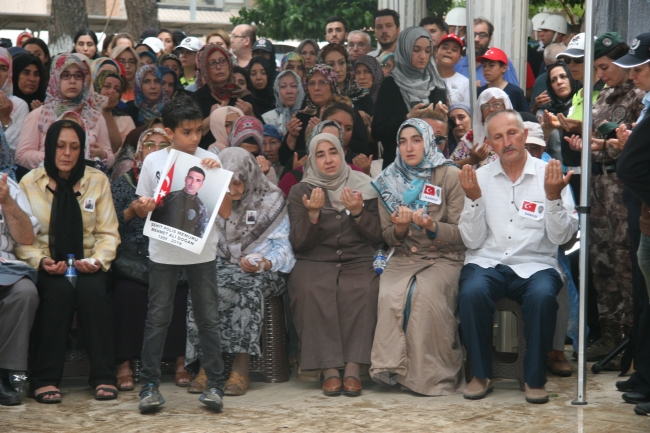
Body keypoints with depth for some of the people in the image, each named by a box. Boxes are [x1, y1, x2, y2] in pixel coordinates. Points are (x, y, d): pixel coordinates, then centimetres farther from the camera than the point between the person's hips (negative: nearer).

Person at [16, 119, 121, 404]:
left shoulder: (98, 180, 6)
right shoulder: (29, 183, 1)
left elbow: (108, 233, 5)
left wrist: (98, 260, -14)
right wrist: (41, 261, -19)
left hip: (87, 263, 1)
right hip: (47, 266, -1)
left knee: (92, 290, -32)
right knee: (60, 290, -34)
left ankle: (103, 376, -25)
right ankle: (45, 378, -30)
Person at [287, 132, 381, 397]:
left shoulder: (363, 187, 12)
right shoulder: (300, 191, 10)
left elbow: (378, 237, 7)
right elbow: (298, 244, 2)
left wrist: (359, 212, -9)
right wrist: (312, 215, -15)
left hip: (358, 262, 0)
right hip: (315, 262, 0)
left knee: (361, 290, -34)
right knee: (312, 290, -34)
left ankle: (353, 369, -32)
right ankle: (329, 370, -32)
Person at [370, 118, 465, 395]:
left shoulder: (450, 176, -1)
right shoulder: (390, 181, 10)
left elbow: (461, 233, -4)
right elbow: (388, 237, 12)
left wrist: (431, 226, -23)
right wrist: (400, 227, -12)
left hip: (444, 257, -3)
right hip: (404, 258, 3)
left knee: (425, 294, -32)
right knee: (390, 294, -29)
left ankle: (435, 374, -21)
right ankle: (392, 366, -23)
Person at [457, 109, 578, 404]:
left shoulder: (549, 175, 4)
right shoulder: (480, 178, 7)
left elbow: (561, 237, -3)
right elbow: (473, 241, 2)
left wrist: (553, 196, -17)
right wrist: (474, 199, -11)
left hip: (535, 265, -1)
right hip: (487, 262, 1)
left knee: (542, 296, -34)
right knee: (472, 292, -32)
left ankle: (535, 379, -14)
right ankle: (481, 374, -11)